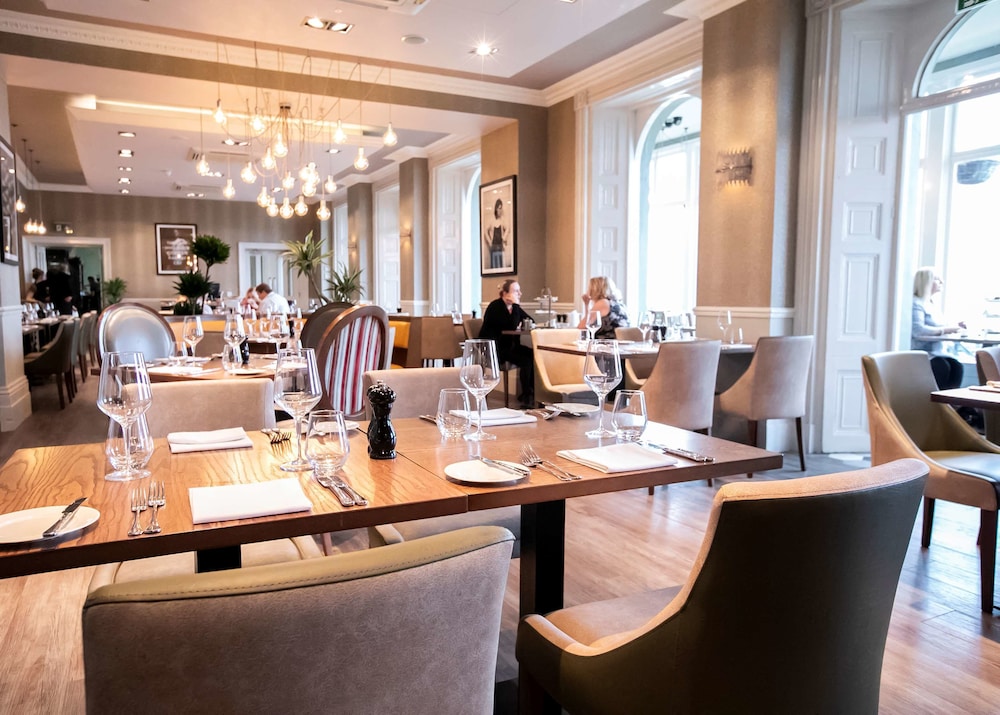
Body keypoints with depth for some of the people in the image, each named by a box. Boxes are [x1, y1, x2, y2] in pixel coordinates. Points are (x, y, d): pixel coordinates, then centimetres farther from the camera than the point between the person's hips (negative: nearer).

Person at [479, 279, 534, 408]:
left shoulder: (513, 306, 11)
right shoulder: (495, 306, -15)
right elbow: (512, 326, -26)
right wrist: (515, 305, -21)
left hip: (508, 345, 9)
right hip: (492, 349, -8)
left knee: (533, 355, -13)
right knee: (526, 360, -24)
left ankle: (531, 391, -4)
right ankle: (526, 396, -11)